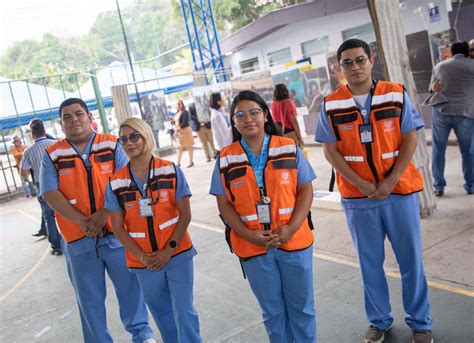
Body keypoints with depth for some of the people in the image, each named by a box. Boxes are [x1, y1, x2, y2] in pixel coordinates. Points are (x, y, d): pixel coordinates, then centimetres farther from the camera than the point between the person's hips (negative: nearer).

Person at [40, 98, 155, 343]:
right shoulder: (52, 155, 4)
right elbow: (50, 194, -5)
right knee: (89, 298, 12)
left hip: (116, 231, 0)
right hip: (78, 238, 1)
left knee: (130, 287, 10)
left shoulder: (111, 145, 2)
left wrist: (103, 214, -18)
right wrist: (81, 221, -16)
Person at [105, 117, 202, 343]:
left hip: (178, 254, -2)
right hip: (144, 262, 2)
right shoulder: (116, 183, -4)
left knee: (184, 311, 0)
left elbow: (185, 214, -6)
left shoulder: (171, 171, -6)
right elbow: (118, 227, -1)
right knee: (162, 313, 16)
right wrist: (143, 257, -10)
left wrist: (169, 250, -13)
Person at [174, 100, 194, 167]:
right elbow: (174, 122, 14)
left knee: (189, 146, 1)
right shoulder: (176, 114, 14)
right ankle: (178, 162, 13)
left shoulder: (185, 112, -10)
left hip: (185, 131, -8)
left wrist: (179, 128, -21)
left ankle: (191, 162, 7)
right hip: (178, 132, 8)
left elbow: (185, 122, -19)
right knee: (179, 147, 9)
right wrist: (175, 129, -3)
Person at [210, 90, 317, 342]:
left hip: (294, 241, 0)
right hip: (253, 247, 0)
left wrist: (291, 228, -14)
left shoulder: (289, 148, -1)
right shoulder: (226, 159, -1)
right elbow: (224, 204, -1)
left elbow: (306, 190, -1)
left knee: (302, 306, 14)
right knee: (273, 311, 15)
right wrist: (247, 234, -14)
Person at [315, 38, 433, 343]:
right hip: (357, 196, 0)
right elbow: (331, 151, -3)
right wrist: (361, 184, -13)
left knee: (411, 260, 9)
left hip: (400, 190, 0)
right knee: (370, 263, 12)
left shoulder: (396, 94, -2)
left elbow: (410, 140, -4)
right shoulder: (331, 105, -2)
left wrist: (390, 183, -13)